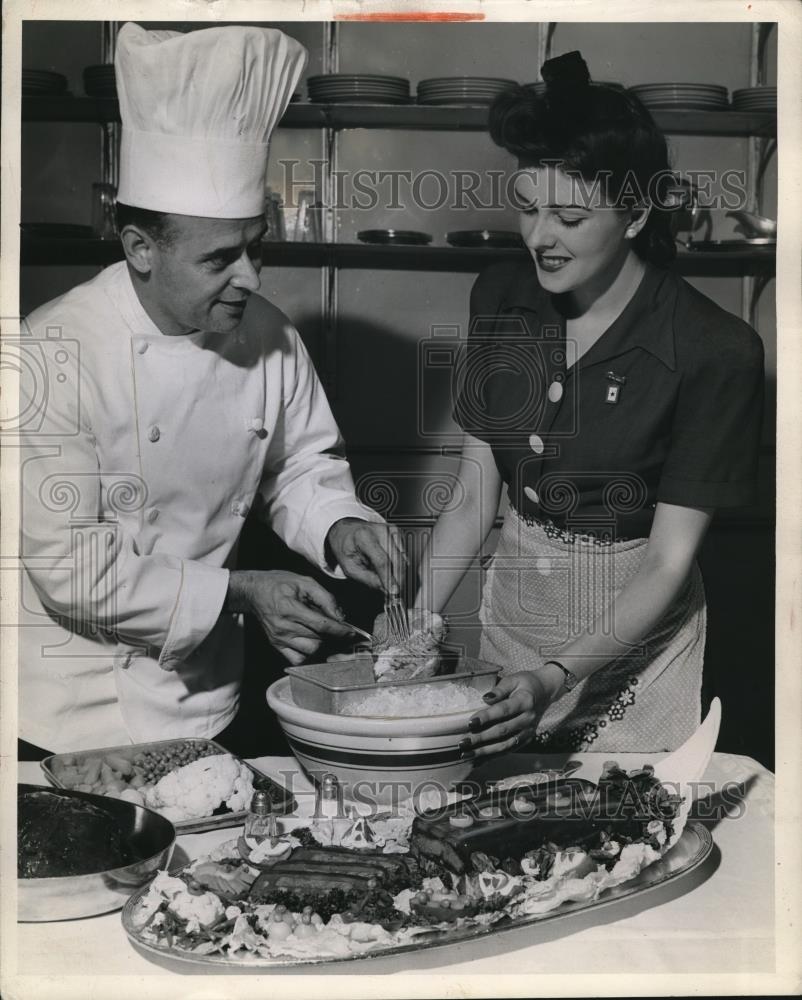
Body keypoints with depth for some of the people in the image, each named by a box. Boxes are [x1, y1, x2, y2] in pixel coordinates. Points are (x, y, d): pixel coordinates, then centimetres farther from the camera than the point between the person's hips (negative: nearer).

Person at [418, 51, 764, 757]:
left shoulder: (715, 352, -20)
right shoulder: (502, 298, -5)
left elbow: (668, 564, -18)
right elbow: (474, 499, 0)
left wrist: (558, 678, -28)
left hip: (635, 636, -4)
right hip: (511, 614, 4)